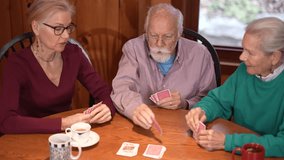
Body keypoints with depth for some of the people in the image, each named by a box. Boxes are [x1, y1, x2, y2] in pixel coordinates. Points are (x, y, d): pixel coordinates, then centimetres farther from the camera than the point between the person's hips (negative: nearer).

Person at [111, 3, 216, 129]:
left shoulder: (200, 54, -4)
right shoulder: (133, 48, -6)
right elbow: (121, 87, -18)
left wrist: (185, 104, -16)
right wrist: (134, 108, -38)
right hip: (143, 128, 0)